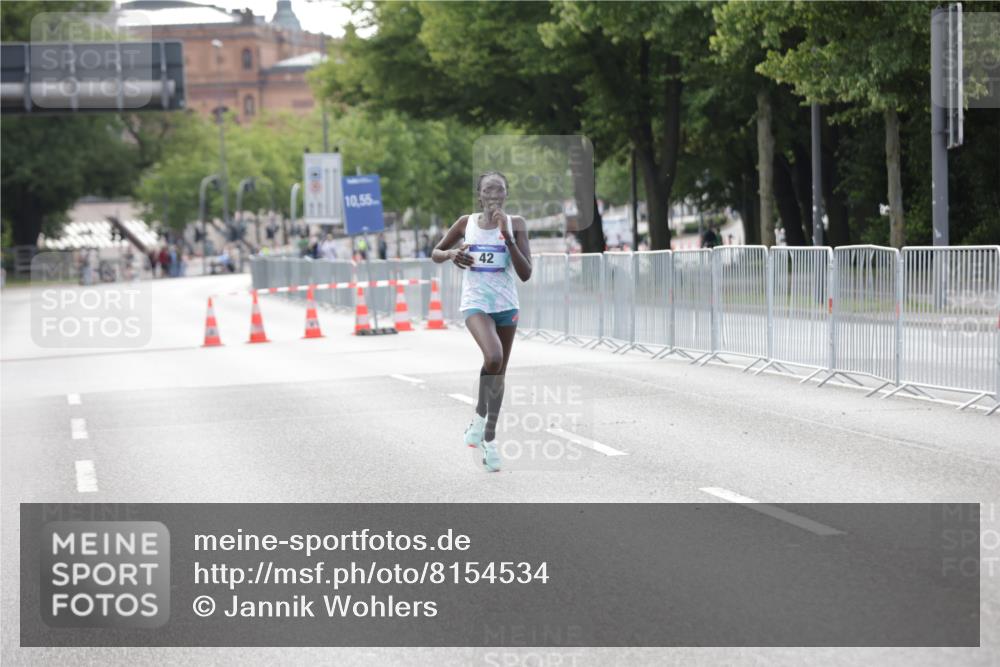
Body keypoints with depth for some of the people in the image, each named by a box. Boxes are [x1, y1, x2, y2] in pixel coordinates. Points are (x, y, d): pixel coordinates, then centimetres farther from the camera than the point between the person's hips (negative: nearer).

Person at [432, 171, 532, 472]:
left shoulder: (515, 224, -3)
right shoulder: (466, 223, -1)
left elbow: (525, 273, -10)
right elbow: (435, 253, 13)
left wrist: (507, 236, -20)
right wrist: (451, 254, -11)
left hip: (506, 306, 2)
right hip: (476, 303, -2)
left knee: (499, 371, 10)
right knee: (493, 358, -28)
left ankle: (488, 436, 26)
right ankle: (480, 417, -8)